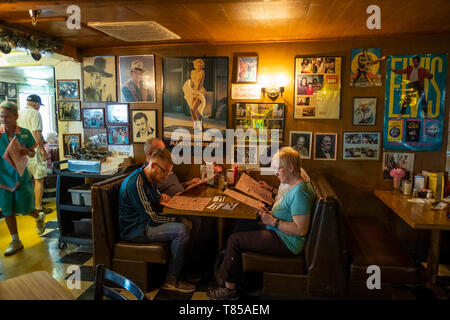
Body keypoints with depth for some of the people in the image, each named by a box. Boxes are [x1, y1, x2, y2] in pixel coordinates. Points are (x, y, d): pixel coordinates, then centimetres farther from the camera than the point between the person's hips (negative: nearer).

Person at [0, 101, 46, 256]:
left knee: (25, 208, 4)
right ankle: (15, 242, 22)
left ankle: (39, 217, 39)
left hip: (21, 175, -1)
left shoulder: (24, 133, -4)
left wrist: (27, 152, -16)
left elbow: (32, 153, 4)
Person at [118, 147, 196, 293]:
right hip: (133, 229, -10)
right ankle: (172, 280, -10)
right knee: (181, 230, -23)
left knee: (186, 223, 4)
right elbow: (150, 217, -25)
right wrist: (176, 219, -16)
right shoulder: (135, 182, -26)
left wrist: (160, 198, 0)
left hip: (144, 222, 10)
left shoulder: (150, 177, 5)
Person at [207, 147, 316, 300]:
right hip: (278, 233, 11)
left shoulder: (299, 192, -24)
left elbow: (301, 229, -27)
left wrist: (272, 221, -21)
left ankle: (229, 288, 9)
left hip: (286, 243, -11)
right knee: (240, 228, 12)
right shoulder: (294, 186, 9)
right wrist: (271, 214, 4)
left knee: (234, 240, -8)